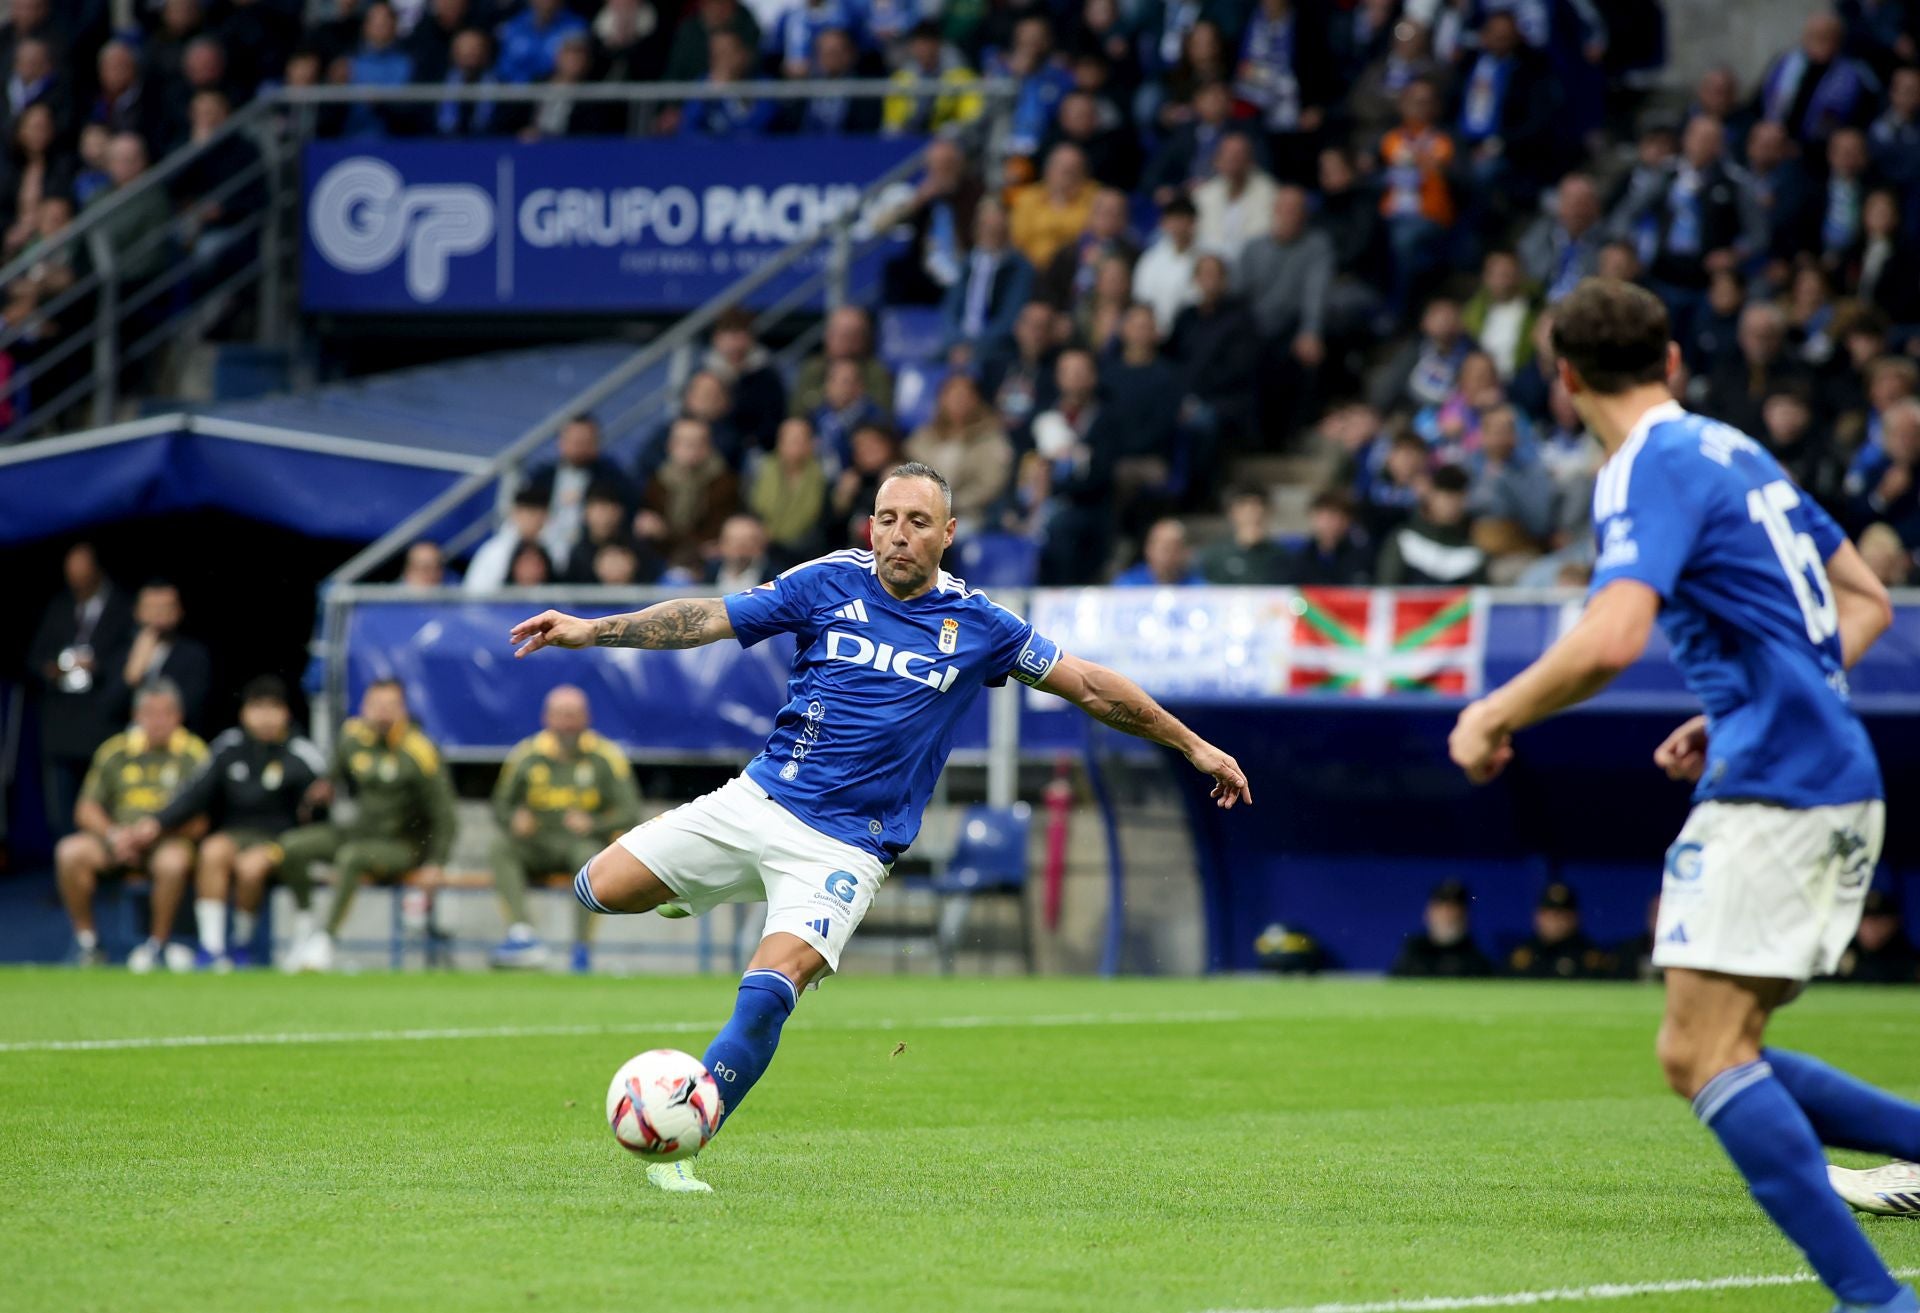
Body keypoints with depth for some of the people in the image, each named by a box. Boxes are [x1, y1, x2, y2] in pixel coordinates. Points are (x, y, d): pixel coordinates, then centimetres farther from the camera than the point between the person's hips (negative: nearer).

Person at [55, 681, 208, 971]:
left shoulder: (194, 754, 0)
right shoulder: (114, 751, 9)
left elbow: (198, 823, -6)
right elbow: (86, 809, 9)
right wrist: (112, 833, -11)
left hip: (169, 841, -3)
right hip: (117, 841, 3)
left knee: (173, 860, -38)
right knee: (70, 852, -25)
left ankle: (158, 941, -13)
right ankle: (85, 939, -8)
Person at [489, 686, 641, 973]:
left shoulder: (606, 758, -2)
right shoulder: (527, 755, 5)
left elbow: (630, 812, -5)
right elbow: (500, 805, 11)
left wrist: (593, 824, -24)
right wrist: (515, 819, -14)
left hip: (585, 839, -3)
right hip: (537, 846, 3)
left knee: (590, 855, -36)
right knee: (499, 848, -26)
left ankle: (581, 950, -36)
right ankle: (522, 932, -41)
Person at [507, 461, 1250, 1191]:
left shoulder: (978, 627, 1)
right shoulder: (829, 585, 2)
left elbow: (1089, 686, 10)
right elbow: (706, 619, 2)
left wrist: (1192, 745, 13)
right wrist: (592, 631, -7)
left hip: (844, 849, -2)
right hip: (757, 801, 2)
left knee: (769, 990, -24)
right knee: (604, 888, -9)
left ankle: (677, 1149, -17)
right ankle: (695, 886, 25)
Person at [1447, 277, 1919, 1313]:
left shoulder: (1648, 472, -10)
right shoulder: (1738, 454, 18)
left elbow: (1609, 641, -26)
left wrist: (1493, 717, -11)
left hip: (1773, 791, -9)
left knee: (1701, 1054, -11)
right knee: (1723, 1054, 12)